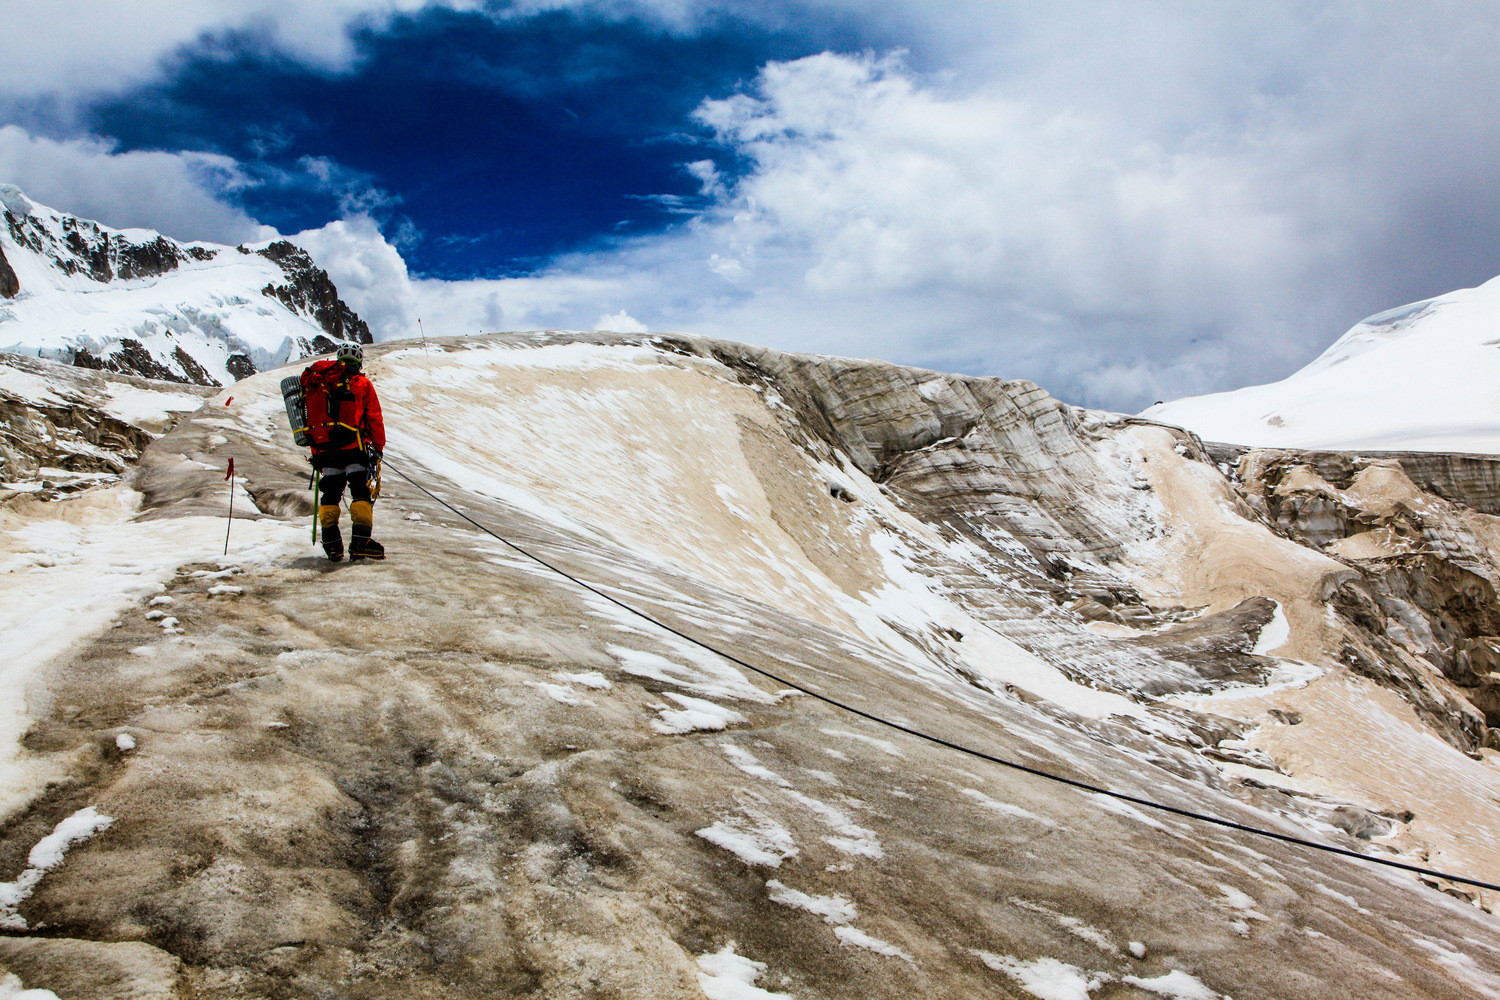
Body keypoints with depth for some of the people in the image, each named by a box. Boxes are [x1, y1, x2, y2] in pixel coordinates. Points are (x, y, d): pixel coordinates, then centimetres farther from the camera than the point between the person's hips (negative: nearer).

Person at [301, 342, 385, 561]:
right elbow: (375, 419, 0)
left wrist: (316, 452, 22)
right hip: (354, 447, -4)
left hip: (326, 450, 4)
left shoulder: (317, 385, 16)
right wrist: (379, 447, 7)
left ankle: (332, 544, 3)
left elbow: (311, 419, 17)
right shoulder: (362, 383, 4)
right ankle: (360, 542, -14)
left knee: (330, 495, 11)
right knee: (361, 493, -3)